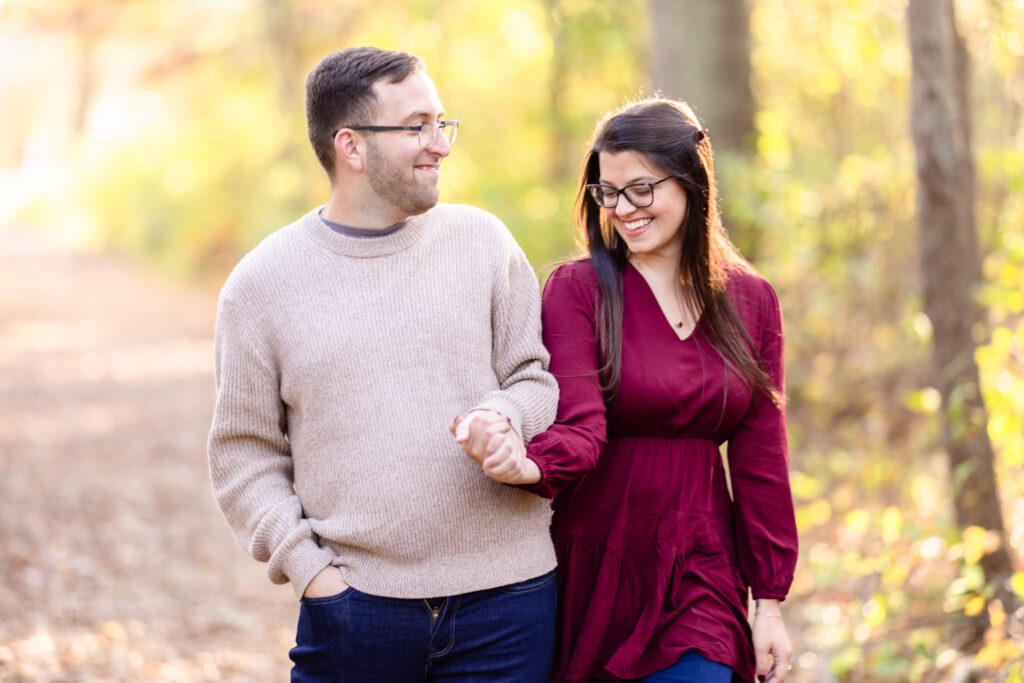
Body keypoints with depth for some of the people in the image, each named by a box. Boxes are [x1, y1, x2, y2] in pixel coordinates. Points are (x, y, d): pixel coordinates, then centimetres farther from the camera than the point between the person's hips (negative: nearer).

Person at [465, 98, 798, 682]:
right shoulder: (576, 289, -4)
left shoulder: (751, 302, 5)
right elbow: (581, 428, -16)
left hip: (700, 579, 2)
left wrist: (771, 602, 5)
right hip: (594, 573, -2)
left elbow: (761, 459, 6)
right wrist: (526, 465, -39)